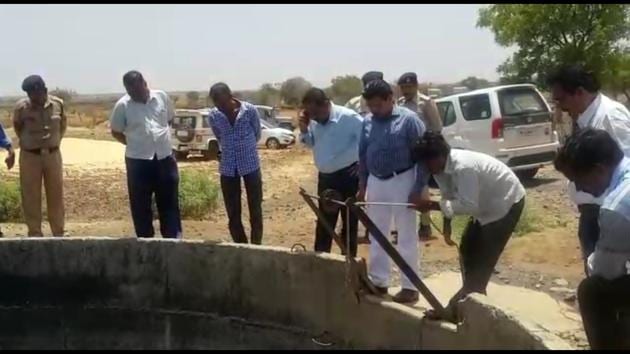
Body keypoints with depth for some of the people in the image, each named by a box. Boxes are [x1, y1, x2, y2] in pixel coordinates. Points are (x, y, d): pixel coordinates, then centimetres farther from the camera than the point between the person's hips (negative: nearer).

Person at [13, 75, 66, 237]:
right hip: (30, 156, -1)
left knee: (56, 195, 9)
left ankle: (59, 233, 22)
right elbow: (17, 126, 8)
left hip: (53, 155, 2)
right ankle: (35, 234, 15)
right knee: (31, 197, 3)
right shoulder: (21, 107, -12)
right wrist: (26, 142, 9)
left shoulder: (58, 104, -7)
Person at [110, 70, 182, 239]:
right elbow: (116, 132, 5)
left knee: (169, 202, 8)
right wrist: (135, 144, 1)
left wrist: (162, 139, 9)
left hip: (165, 158, 2)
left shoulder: (162, 97, 0)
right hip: (138, 161, -2)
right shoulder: (122, 105, -6)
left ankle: (174, 239, 17)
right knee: (141, 206, 6)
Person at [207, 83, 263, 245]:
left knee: (255, 209, 6)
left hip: (250, 165, -2)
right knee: (233, 214, 7)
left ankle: (256, 247, 18)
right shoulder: (213, 116, -6)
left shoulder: (250, 110, -12)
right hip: (228, 168, 2)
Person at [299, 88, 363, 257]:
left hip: (348, 176, -6)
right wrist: (304, 130, -7)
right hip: (325, 177, 6)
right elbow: (310, 144, 14)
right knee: (324, 222, 16)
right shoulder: (313, 120, 0)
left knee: (349, 222, 7)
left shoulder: (349, 117, -19)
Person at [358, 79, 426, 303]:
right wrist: (362, 185, 11)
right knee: (376, 236, 13)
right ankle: (378, 281, 26)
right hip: (375, 182, 6)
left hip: (402, 182, -5)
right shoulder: (367, 122, 5)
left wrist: (419, 188, -15)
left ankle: (410, 287, 11)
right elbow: (362, 155, 13)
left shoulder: (408, 119, -11)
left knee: (406, 237, 3)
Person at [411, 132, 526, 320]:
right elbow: (449, 197, 1)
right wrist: (447, 226, -4)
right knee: (468, 248, 14)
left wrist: (433, 205, -35)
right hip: (486, 204, 9)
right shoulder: (441, 166, -9)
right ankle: (471, 294, 28)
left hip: (507, 202, -9)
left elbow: (469, 205, -36)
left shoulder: (463, 167, -35)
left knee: (484, 256, -8)